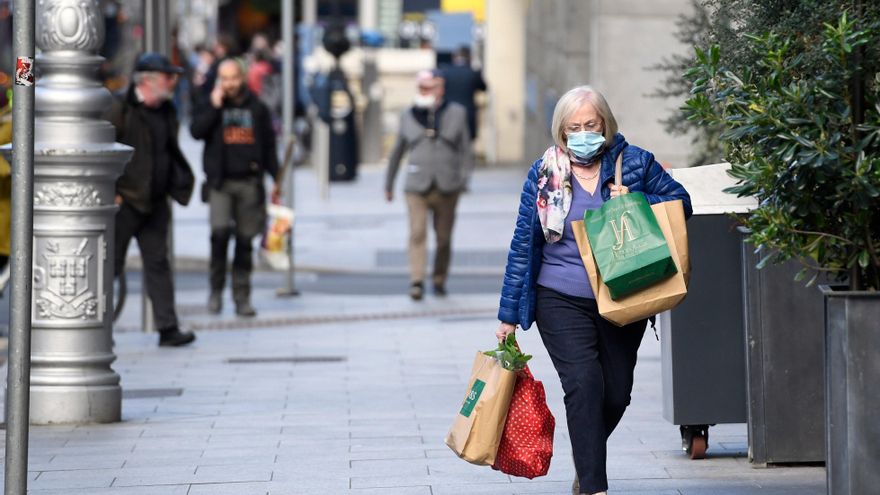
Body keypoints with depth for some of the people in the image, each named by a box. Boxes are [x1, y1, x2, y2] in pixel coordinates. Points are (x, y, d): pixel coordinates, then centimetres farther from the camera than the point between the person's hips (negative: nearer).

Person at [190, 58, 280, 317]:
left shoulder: (257, 109, 11)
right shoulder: (211, 106, 9)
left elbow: (269, 146, 14)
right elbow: (196, 130, -8)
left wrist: (276, 179, 9)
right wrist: (214, 106, -12)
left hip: (250, 182, 2)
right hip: (220, 181, -2)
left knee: (245, 240, 3)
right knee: (220, 231, -18)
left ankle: (242, 296, 9)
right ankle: (216, 290, -4)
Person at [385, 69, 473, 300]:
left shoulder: (456, 114, 5)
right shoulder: (408, 116, 9)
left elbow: (465, 149, 5)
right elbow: (397, 152, 17)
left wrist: (464, 177, -9)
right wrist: (388, 184, 19)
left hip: (447, 187, 0)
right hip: (417, 187, 0)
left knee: (444, 237, 6)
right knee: (417, 234, -14)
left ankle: (439, 281, 21)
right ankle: (416, 282, -20)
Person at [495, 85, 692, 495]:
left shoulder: (634, 163, 0)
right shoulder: (544, 173, -2)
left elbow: (680, 202, 6)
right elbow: (523, 244, 3)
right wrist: (509, 314, 3)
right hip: (562, 301, -2)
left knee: (617, 392, 8)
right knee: (584, 384, -18)